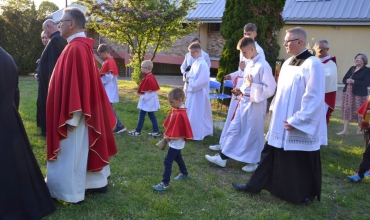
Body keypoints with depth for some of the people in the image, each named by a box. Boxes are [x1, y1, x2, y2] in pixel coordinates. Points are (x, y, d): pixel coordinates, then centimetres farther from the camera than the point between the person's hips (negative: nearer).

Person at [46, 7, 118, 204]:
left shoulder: (76, 48, -20)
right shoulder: (82, 45, 12)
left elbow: (75, 83, -24)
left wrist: (70, 116, -23)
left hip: (75, 114, -10)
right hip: (86, 110, 10)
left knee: (71, 152, 2)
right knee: (83, 149, 18)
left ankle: (72, 193, 15)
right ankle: (97, 183, 30)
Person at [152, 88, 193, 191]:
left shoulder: (180, 114, -27)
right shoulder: (175, 110, 3)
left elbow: (177, 132, -25)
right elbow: (171, 125, 12)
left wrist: (169, 137, -16)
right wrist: (166, 135, 3)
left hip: (176, 143, -10)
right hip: (174, 142, 10)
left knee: (168, 161, -5)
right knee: (177, 157, 26)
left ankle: (165, 184, 2)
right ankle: (184, 173, 46)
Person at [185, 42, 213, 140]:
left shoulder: (202, 64, -17)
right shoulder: (195, 63, 11)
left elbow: (203, 80, -23)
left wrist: (189, 81, -15)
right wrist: (188, 79, -2)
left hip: (198, 93, -10)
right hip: (192, 92, 10)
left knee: (196, 114, -3)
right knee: (191, 113, 17)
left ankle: (196, 134, 7)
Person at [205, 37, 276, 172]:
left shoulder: (263, 66, -17)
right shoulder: (249, 64, 10)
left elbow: (270, 88, -19)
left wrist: (252, 86, -21)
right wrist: (241, 90, 7)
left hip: (255, 105, -9)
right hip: (244, 102, 9)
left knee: (253, 133, 5)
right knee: (234, 129, 10)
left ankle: (254, 162, 23)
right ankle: (222, 157, 17)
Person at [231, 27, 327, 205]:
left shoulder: (313, 65, -16)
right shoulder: (287, 63, 9)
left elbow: (314, 98, -20)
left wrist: (296, 121, -20)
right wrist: (275, 111, 13)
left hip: (301, 126, -8)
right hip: (280, 121, 8)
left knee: (302, 162, 7)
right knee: (271, 154, 15)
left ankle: (305, 195, 27)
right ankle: (255, 185, 26)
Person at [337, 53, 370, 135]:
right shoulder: (352, 68, 13)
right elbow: (344, 79, 12)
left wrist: (354, 81, -21)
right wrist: (347, 80, -12)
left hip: (359, 94, -5)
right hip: (348, 93, 6)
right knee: (347, 111, 4)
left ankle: (360, 129, 25)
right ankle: (345, 130, 8)